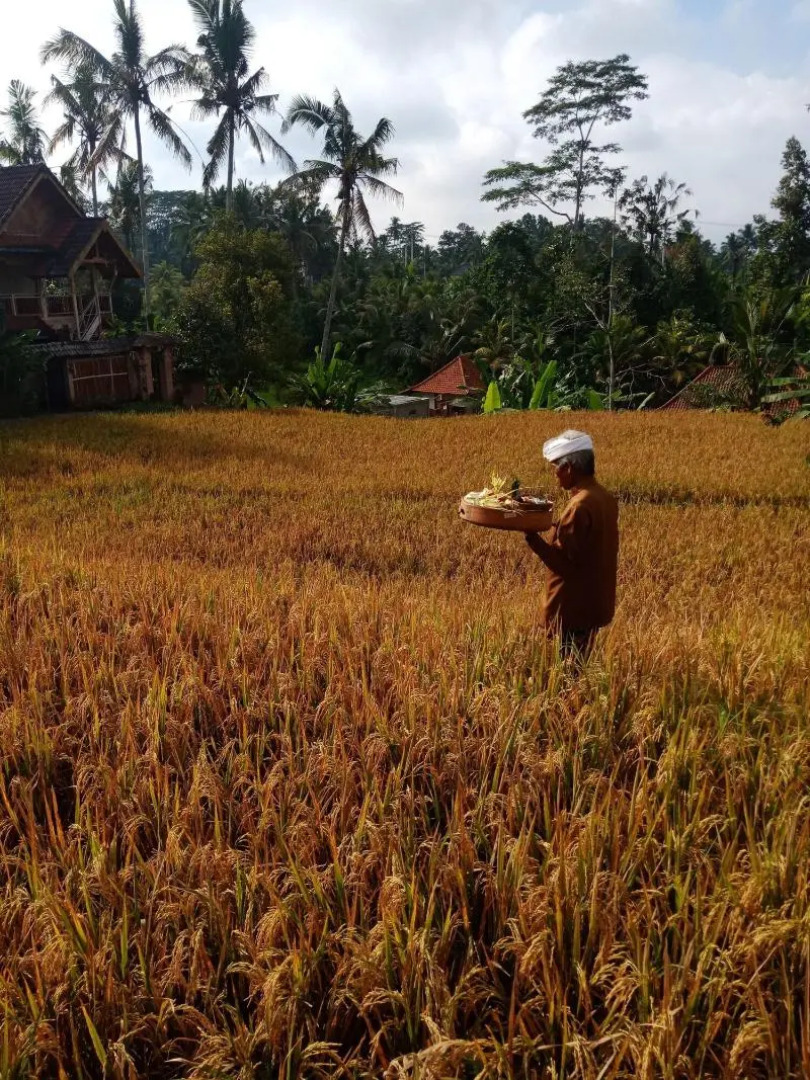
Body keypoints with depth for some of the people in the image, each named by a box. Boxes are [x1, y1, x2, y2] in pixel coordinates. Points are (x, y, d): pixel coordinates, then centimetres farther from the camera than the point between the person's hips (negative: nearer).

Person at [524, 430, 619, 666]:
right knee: (577, 666, 18)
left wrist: (531, 535, -21)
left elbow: (564, 559, -22)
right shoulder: (605, 499, 7)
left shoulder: (580, 505, -22)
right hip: (595, 602, 9)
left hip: (575, 608, -9)